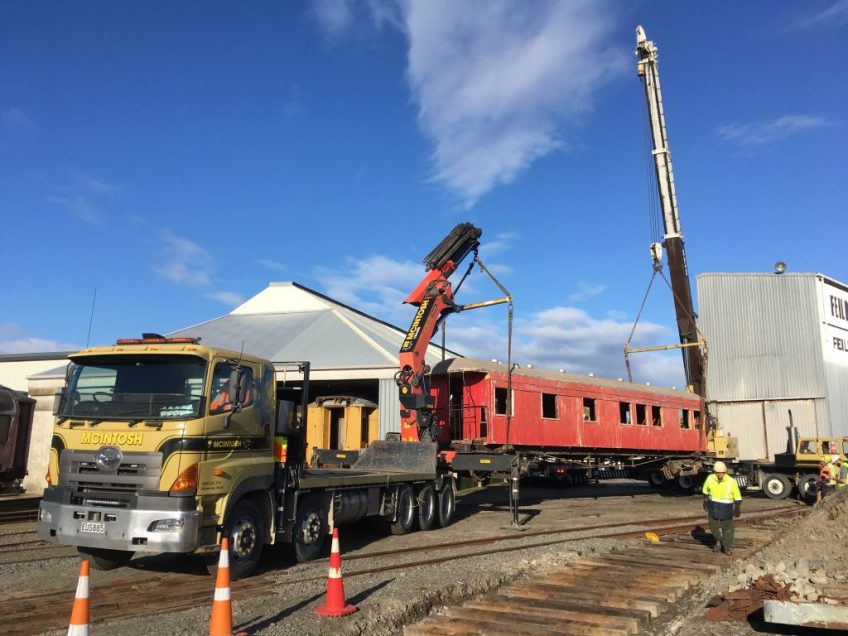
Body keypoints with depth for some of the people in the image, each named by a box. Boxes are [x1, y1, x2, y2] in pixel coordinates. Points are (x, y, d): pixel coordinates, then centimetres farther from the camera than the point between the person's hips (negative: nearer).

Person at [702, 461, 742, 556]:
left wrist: (738, 509, -5)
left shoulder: (731, 481, -17)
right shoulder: (710, 479, -10)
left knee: (728, 528, 7)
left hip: (727, 509, -2)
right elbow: (705, 491, 9)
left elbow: (737, 497, -7)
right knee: (713, 526, 12)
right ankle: (718, 541, 38)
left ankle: (727, 546, 25)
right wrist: (705, 503, 18)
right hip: (713, 508, 2)